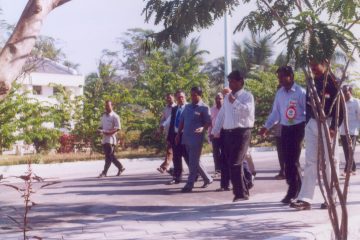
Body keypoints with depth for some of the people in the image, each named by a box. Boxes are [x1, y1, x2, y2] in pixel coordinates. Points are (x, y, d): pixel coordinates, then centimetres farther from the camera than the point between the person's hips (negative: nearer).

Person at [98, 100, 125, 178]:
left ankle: (104, 172, -9)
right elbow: (101, 126, 25)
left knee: (109, 155, -8)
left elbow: (118, 128, -12)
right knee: (111, 155, 12)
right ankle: (120, 167, 25)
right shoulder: (104, 116, 18)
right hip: (104, 138, 8)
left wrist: (109, 132, -23)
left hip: (111, 138, -8)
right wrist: (99, 130, 2)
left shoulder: (115, 116, -6)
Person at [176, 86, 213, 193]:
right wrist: (178, 134, 13)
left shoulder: (204, 108, -6)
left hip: (196, 139, -7)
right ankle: (207, 179, 28)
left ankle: (189, 185, -1)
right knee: (195, 161, 14)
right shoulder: (187, 107, 14)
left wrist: (203, 128, -28)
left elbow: (209, 122, -9)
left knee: (193, 163, -5)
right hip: (186, 138, 7)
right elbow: (182, 121, 18)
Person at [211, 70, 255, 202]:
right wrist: (215, 131, 13)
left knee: (235, 163, -11)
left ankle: (241, 193, -1)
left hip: (242, 132, -7)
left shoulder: (247, 96, -3)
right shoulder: (227, 97, 17)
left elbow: (247, 110, -21)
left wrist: (234, 101, -19)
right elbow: (221, 115, 18)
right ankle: (242, 191, 18)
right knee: (231, 163, 7)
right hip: (228, 133, 7)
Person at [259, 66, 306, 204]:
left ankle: (292, 192, 3)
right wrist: (266, 127, 3)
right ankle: (297, 189, 21)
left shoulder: (300, 92, -12)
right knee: (288, 160, 9)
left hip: (297, 128, -6)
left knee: (293, 160, -5)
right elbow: (275, 112, 11)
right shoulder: (279, 93, 7)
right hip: (285, 129, 6)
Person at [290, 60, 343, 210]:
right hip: (312, 124, 6)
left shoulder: (332, 81, -5)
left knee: (331, 161, 1)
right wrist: (308, 123, 10)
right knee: (310, 161, 1)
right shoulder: (312, 82, 14)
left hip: (326, 124, -6)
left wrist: (334, 127, -17)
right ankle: (305, 199, -2)